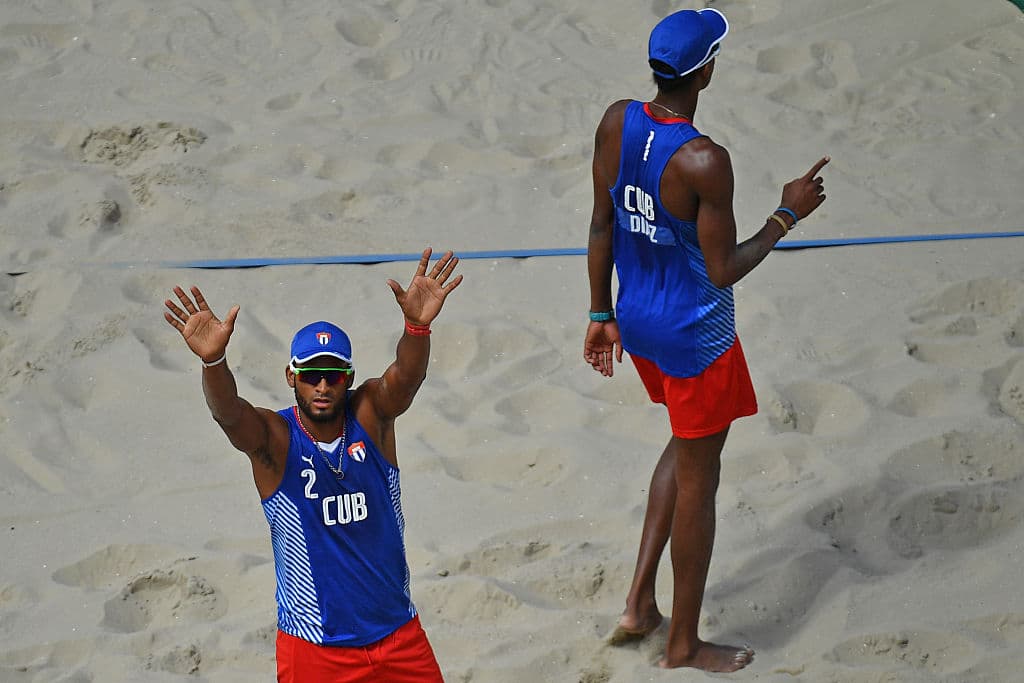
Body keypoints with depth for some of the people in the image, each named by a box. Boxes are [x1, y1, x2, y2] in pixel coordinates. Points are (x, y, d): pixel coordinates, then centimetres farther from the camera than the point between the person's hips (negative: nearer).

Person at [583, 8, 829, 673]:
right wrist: (788, 214, -10)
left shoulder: (616, 122, -8)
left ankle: (639, 602, 28)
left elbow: (602, 226, 2)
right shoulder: (705, 162, -29)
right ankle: (684, 643, 24)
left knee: (687, 445, 29)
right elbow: (723, 271, -21)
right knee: (697, 481, 10)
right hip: (695, 337, -7)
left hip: (638, 320, 7)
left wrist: (603, 314, 13)